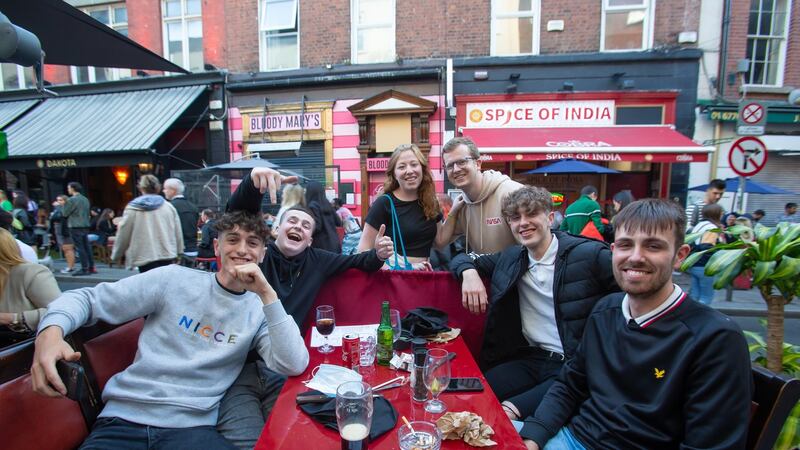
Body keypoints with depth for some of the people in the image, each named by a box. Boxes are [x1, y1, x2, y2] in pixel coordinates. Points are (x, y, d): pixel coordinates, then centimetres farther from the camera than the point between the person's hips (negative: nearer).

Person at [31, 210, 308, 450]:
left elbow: (294, 365, -12)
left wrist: (267, 293, -18)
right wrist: (51, 330, -17)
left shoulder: (259, 310, 2)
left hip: (192, 427, 0)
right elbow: (89, 298, 6)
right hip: (123, 419, 0)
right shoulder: (173, 279, 2)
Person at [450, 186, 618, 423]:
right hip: (530, 358, 5)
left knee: (506, 414, -27)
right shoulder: (511, 258, 10)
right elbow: (463, 258, 20)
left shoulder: (590, 254, -5)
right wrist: (469, 272, -7)